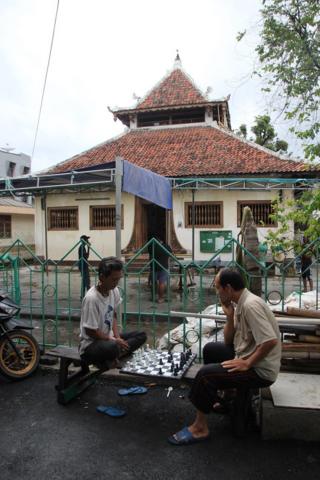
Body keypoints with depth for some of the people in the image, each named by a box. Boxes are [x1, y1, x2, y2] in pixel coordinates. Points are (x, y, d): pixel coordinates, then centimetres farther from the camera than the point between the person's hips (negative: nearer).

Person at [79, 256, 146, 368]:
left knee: (141, 335, -1)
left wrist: (118, 338, -5)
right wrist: (114, 340, -13)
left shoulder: (114, 291, -5)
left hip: (108, 339, 9)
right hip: (90, 345, -8)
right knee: (113, 347, -38)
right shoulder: (91, 298, -26)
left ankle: (110, 358, -10)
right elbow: (90, 331, -21)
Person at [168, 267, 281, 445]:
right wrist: (230, 316, -6)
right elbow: (229, 341, 9)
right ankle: (217, 397, 32)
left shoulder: (250, 305, -25)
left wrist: (247, 364, -22)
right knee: (211, 349, 20)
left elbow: (271, 341, -32)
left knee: (206, 374, -16)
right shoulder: (241, 303, 5)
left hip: (261, 370, -10)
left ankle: (200, 428, 1)